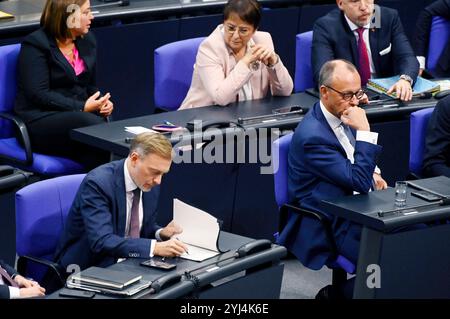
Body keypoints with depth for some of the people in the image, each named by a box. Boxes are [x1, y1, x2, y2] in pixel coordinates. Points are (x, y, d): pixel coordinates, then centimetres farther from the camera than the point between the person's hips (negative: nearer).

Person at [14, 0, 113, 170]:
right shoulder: (35, 44, -6)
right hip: (40, 119, -6)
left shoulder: (87, 40, 16)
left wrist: (102, 102, -1)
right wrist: (82, 107, -20)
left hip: (80, 113, 6)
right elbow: (38, 94, -14)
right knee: (96, 126, -33)